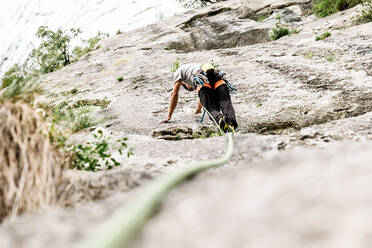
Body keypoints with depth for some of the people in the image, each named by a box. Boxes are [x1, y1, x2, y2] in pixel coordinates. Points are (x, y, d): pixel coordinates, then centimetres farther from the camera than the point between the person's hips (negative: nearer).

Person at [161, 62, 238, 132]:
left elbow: (174, 94, 29)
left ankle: (220, 119, -38)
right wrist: (199, 109, 75)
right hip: (218, 78, 4)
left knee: (211, 109, -6)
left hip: (203, 82, -4)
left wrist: (169, 116, 33)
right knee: (226, 104, -12)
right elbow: (202, 95, 60)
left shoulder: (179, 71, 34)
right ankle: (231, 121, -43)